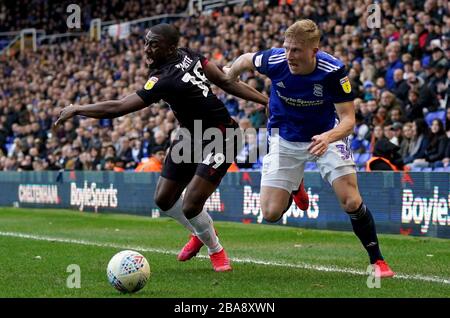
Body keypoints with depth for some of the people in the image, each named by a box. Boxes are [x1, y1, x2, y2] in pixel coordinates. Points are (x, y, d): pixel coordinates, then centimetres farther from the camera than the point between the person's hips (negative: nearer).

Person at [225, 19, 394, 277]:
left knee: (352, 202, -18)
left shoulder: (334, 71, -29)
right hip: (285, 138, 2)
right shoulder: (274, 61, -25)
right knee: (271, 213, -7)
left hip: (326, 134, -2)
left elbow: (348, 118, -27)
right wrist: (230, 76, 18)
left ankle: (378, 260, 4)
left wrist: (328, 138, -47)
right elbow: (245, 60, -1)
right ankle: (295, 186, 30)